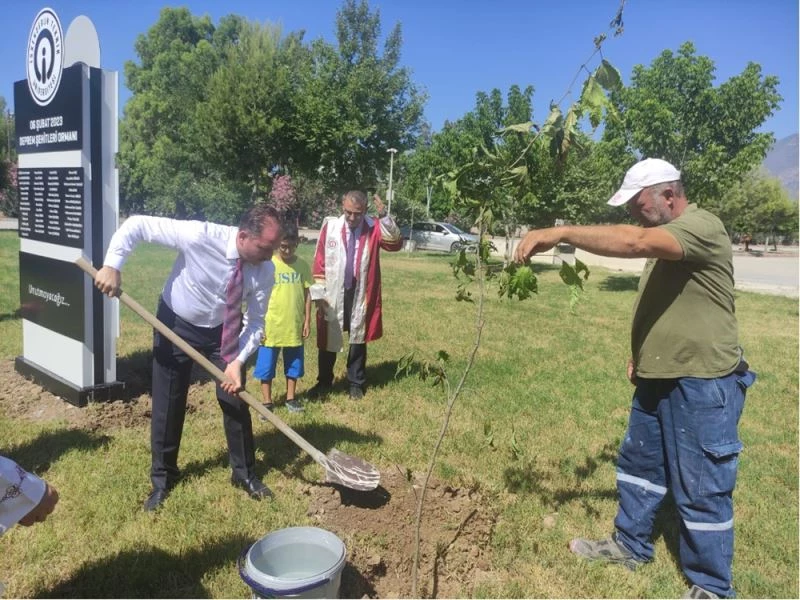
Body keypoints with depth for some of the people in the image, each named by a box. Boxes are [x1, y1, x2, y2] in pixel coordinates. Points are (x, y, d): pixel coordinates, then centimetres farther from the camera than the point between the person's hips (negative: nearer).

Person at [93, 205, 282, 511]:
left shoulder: (265, 270, -23)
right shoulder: (199, 235, -34)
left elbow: (256, 322, -15)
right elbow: (137, 225, -27)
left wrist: (238, 361, -28)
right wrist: (112, 265, -37)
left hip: (224, 330, 2)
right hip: (177, 325, -2)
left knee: (236, 401, 4)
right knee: (167, 405, 6)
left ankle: (244, 473, 26)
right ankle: (162, 478, 28)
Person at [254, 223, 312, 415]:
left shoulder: (302, 265, -1)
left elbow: (307, 294, 5)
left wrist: (307, 320, 3)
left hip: (295, 326, 2)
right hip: (271, 326, -2)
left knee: (293, 364, 15)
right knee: (266, 366, 7)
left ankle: (291, 398, 31)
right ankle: (267, 402, 21)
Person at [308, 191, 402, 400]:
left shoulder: (374, 228, -4)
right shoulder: (330, 226, -7)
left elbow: (395, 243, -19)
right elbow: (319, 260, -3)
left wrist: (384, 216, -29)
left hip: (360, 295, 0)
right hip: (333, 294, 0)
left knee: (358, 339, 13)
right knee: (327, 339, 12)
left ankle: (356, 383, 29)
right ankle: (324, 382, 30)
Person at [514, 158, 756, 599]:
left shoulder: (701, 227, -19)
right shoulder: (665, 238, 12)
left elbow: (633, 243, -39)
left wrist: (559, 233, -40)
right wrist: (641, 353, 17)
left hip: (702, 384, -10)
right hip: (658, 377, 10)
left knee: (701, 488, 4)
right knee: (638, 464, 20)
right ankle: (630, 545, 38)